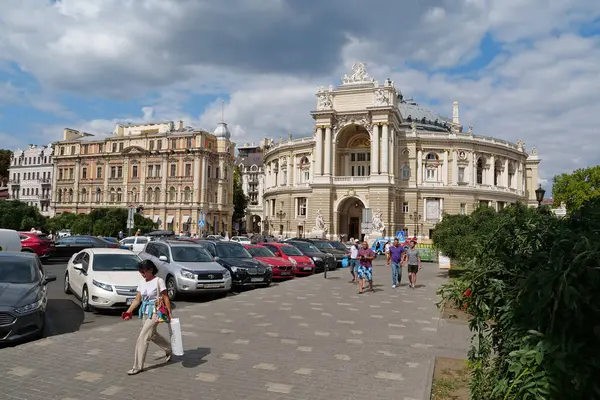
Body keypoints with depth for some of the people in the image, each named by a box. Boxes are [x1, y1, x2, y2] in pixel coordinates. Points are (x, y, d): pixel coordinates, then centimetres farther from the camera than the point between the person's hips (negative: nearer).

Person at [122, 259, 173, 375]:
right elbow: (137, 300, 9)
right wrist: (128, 312, -2)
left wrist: (169, 313, -12)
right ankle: (169, 350, 42)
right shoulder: (141, 283, 7)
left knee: (143, 337, -9)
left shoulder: (158, 281, -11)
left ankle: (138, 366, 0)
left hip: (155, 312, -7)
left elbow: (165, 298, -10)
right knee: (153, 335, 18)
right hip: (145, 312, 7)